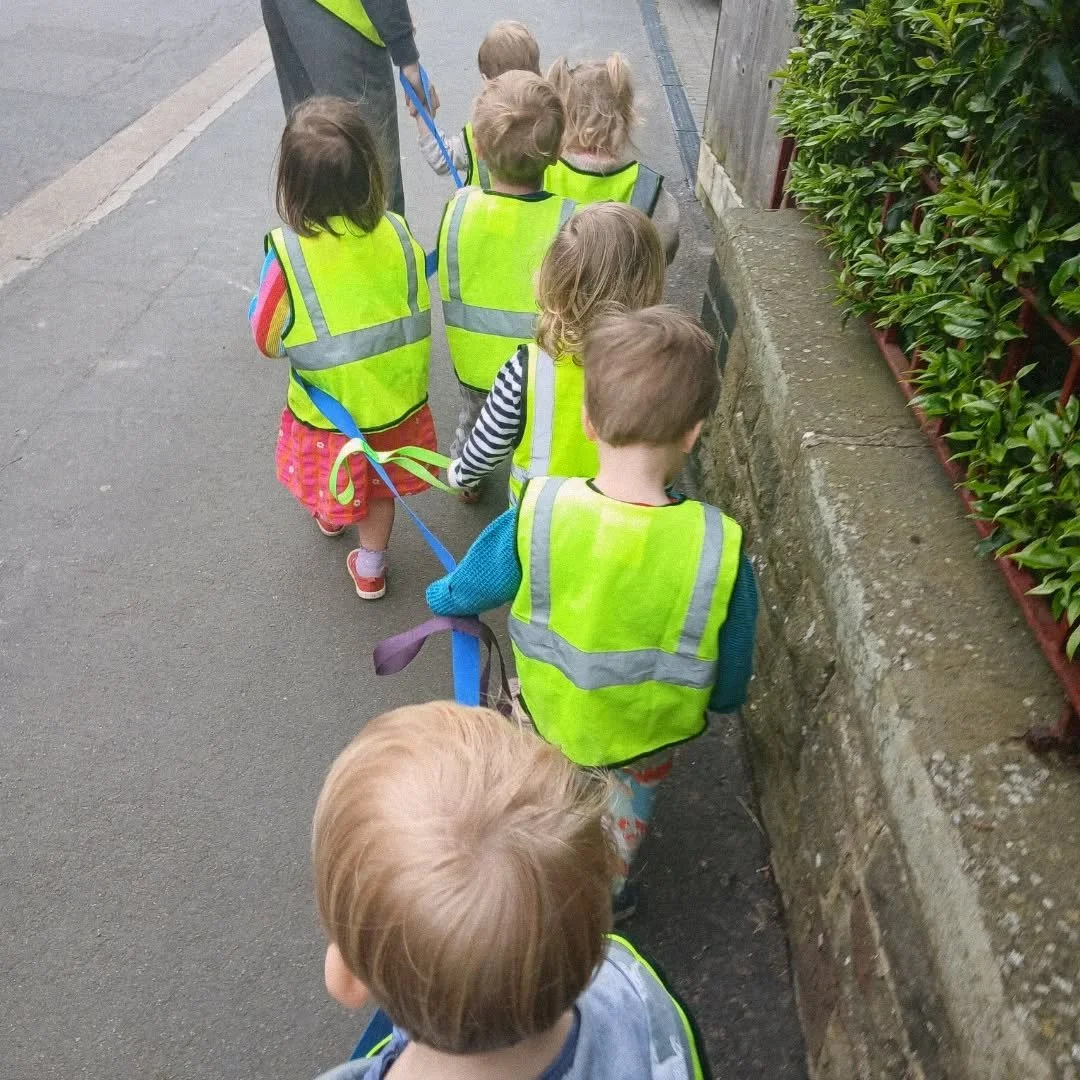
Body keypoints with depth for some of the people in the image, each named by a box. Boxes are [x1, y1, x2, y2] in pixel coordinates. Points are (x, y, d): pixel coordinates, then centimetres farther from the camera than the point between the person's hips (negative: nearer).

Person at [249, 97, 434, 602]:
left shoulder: (287, 253, -24)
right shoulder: (396, 233, -16)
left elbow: (267, 339, -12)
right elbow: (417, 308, -1)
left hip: (327, 406, -1)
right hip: (394, 396, 2)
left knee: (332, 479, 29)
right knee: (378, 490, 23)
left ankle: (329, 515, 59)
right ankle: (370, 569, 38)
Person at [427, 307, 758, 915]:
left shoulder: (536, 518, -29)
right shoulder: (721, 549, -31)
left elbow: (461, 595, -9)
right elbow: (729, 685, -14)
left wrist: (439, 597, 15)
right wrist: (723, 701, 10)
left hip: (550, 712, 0)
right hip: (648, 728, 0)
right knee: (639, 782, 33)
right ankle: (612, 883, 56)